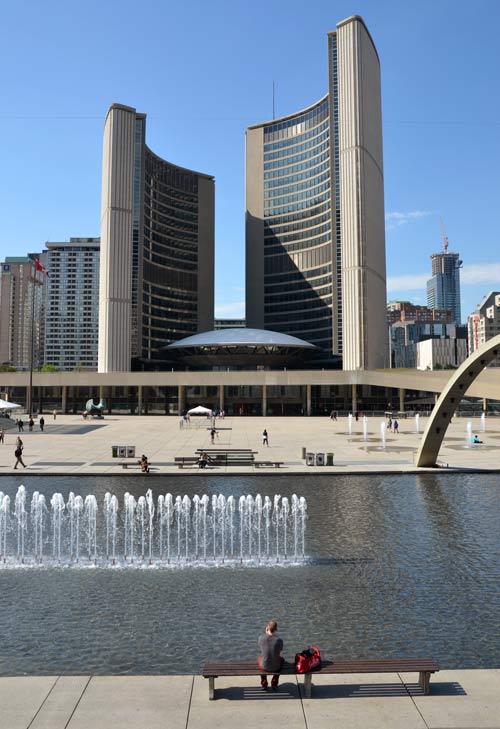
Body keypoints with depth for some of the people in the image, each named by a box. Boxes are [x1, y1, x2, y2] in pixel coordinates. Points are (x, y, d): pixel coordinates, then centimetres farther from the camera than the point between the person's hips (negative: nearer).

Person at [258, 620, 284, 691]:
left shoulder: (261, 638, -19)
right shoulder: (279, 640, -21)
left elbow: (261, 650, 1)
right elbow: (279, 653, -3)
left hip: (264, 666, 1)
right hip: (276, 666, -1)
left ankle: (264, 684, 41)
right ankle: (274, 684, 38)